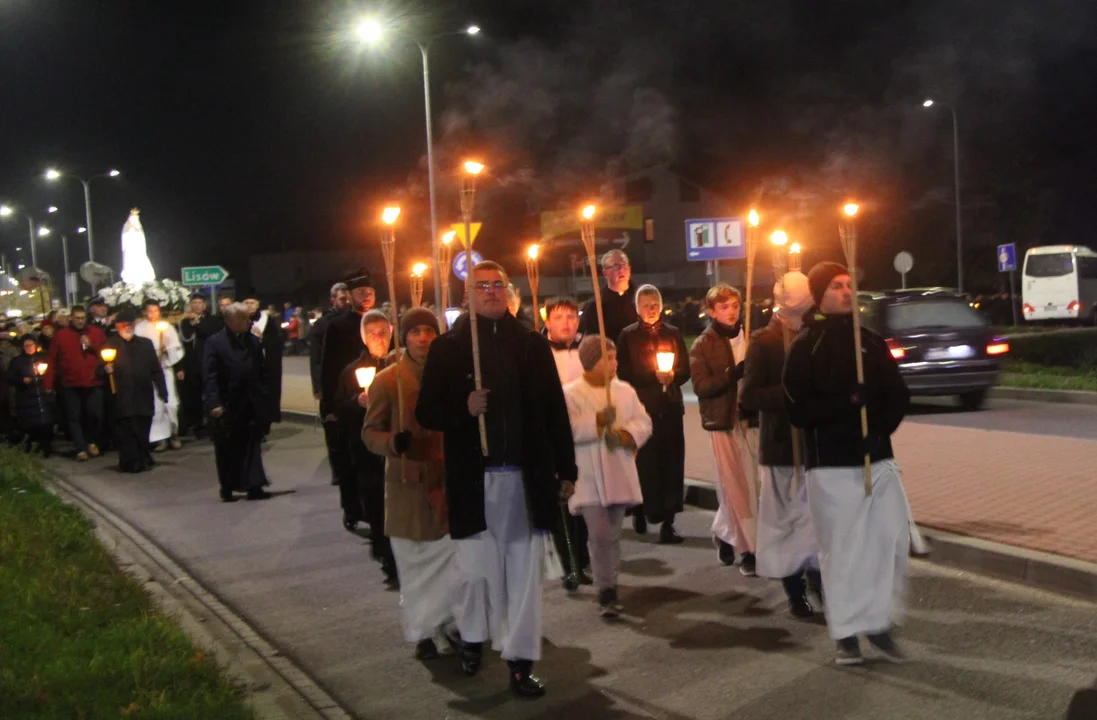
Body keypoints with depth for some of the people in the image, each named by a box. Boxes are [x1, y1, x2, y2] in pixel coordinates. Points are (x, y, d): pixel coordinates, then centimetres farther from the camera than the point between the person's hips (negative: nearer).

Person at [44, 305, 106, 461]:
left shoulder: (96, 332, 6)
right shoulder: (61, 335, 3)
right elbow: (52, 361, 3)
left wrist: (91, 346, -10)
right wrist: (49, 385, 0)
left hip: (93, 383, 0)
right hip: (70, 385, 0)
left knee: (95, 414, -3)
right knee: (74, 417, 0)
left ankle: (92, 442, 20)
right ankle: (81, 449, 4)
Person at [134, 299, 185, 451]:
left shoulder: (167, 327, 9)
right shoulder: (139, 328, 0)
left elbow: (177, 348, 10)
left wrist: (177, 365, -1)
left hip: (166, 369, 2)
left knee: (171, 403, -1)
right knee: (155, 405, -4)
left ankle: (173, 434, 12)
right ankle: (159, 438, 2)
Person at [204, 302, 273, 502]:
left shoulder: (253, 341, 7)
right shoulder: (215, 343, -5)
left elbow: (262, 371, 9)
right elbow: (209, 376, -11)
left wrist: (264, 398, 3)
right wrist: (213, 403, -18)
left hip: (251, 406, 3)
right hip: (227, 408, -3)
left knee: (252, 447, 2)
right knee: (227, 450, 8)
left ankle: (253, 486, 6)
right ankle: (227, 489, 20)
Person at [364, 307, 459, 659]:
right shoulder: (387, 380, -3)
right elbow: (370, 432, -1)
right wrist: (393, 442, -21)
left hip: (448, 479, 2)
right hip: (408, 483, -2)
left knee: (454, 557, 2)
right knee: (414, 562, 5)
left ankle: (450, 623, 23)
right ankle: (422, 632, 21)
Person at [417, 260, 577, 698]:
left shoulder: (532, 345, 6)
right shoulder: (448, 348, 3)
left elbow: (555, 410, 7)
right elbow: (426, 412, 1)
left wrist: (566, 469, 5)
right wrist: (463, 408, -18)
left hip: (527, 475, 1)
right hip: (473, 478, -1)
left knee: (524, 571, 3)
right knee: (476, 568, 8)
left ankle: (521, 662, 11)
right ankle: (472, 637, 34)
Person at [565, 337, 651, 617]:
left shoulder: (625, 391, 9)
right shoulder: (570, 394, -6)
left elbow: (644, 422, 5)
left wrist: (626, 434, -13)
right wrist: (597, 421, -25)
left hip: (619, 476, 5)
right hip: (588, 478, -4)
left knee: (613, 535, 12)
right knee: (599, 535, -11)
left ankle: (611, 588, 24)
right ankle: (605, 592, -2)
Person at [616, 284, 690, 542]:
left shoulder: (673, 334, 12)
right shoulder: (628, 336, 5)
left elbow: (685, 371, 9)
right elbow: (624, 374, -1)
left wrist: (672, 376, -11)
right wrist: (654, 377, -12)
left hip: (670, 407, 2)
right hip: (642, 407, -2)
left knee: (672, 463, -3)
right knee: (645, 463, -6)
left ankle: (668, 520, 1)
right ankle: (642, 511, 15)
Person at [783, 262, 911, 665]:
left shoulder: (871, 342, 11)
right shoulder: (805, 348, -2)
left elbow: (898, 397, 12)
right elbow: (799, 411, -9)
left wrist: (878, 429, -6)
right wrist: (849, 403, -18)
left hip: (878, 459, 4)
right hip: (831, 464, -4)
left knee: (892, 541, 0)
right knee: (841, 548, 0)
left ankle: (879, 621, 16)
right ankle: (846, 632, 12)